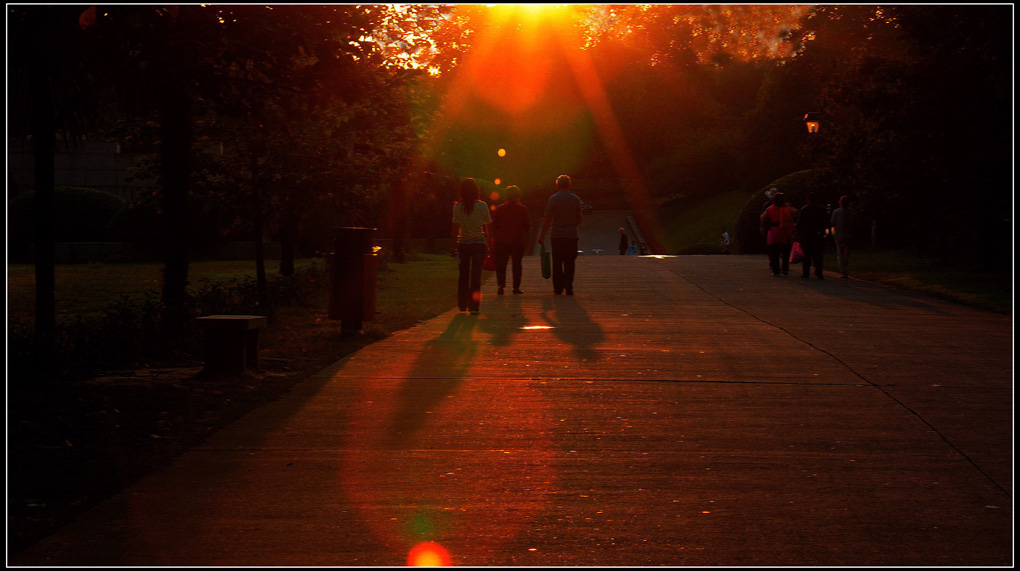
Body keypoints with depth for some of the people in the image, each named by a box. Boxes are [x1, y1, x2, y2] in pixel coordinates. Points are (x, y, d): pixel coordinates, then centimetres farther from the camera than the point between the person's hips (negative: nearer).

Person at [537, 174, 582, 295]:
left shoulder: (553, 199, -3)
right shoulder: (575, 199, 4)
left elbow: (548, 220, -6)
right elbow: (580, 219, 8)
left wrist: (542, 236, -1)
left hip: (556, 235, -1)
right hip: (572, 235, 1)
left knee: (557, 263, 6)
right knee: (569, 263, 4)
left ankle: (558, 288, 6)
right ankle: (568, 287, -3)